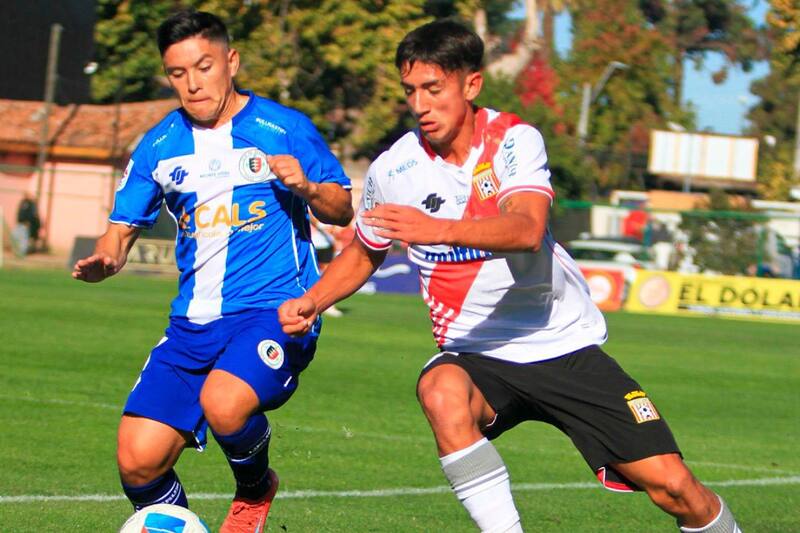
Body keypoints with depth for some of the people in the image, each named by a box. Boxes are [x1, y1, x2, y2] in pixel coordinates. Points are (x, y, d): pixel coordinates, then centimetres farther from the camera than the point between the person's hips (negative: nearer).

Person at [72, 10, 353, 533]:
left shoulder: (285, 128, 0)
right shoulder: (159, 146, 10)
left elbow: (343, 209, 6)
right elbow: (123, 227, 15)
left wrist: (307, 187, -15)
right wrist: (102, 261, -8)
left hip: (275, 311, -4)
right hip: (194, 323, 4)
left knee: (223, 404, -33)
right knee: (137, 460, -11)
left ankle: (256, 489, 0)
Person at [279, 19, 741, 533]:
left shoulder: (513, 139, -12)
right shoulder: (393, 170, -4)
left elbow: (526, 230, -32)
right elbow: (363, 253, 16)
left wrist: (438, 230, -47)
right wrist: (311, 302, -2)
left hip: (564, 343, -1)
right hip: (476, 354, 1)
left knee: (671, 483, -7)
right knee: (442, 394, -36)